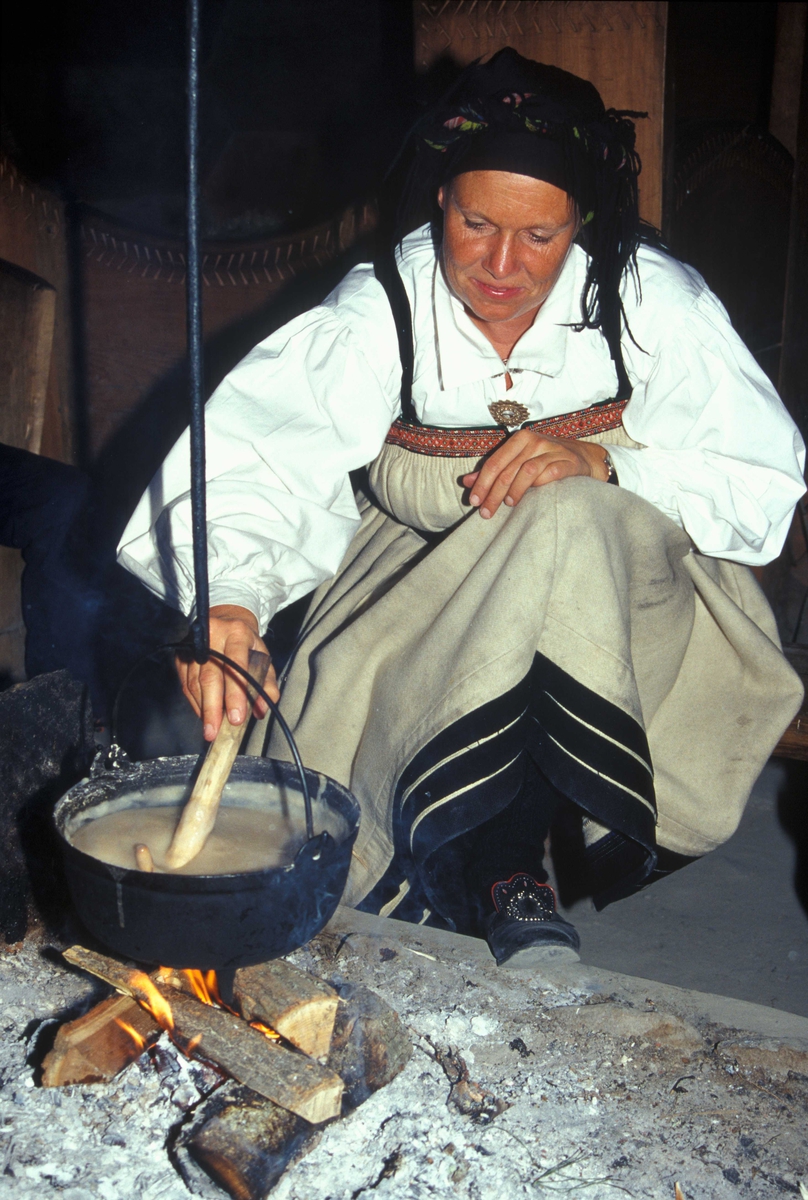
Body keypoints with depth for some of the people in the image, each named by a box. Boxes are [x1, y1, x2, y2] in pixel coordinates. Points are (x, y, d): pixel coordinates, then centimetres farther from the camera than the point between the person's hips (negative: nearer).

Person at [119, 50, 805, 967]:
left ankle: (502, 867, -21)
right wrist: (225, 596, -48)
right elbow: (250, 455, -27)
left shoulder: (651, 301, -12)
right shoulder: (379, 310, -15)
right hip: (427, 582, 1)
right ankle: (503, 868, -7)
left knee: (566, 518, -34)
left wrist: (607, 466, -28)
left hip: (621, 570, 0)